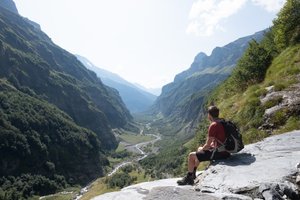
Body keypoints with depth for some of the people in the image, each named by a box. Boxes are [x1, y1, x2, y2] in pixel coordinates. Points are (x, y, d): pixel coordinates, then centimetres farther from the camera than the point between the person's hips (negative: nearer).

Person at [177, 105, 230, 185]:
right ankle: (192, 174, 34)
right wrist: (203, 148, 14)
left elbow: (207, 145, -18)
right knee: (199, 149, 27)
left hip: (219, 153, -10)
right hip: (225, 151, 10)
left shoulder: (213, 126, -21)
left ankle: (189, 178, 16)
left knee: (191, 155, 0)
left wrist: (202, 149, 4)